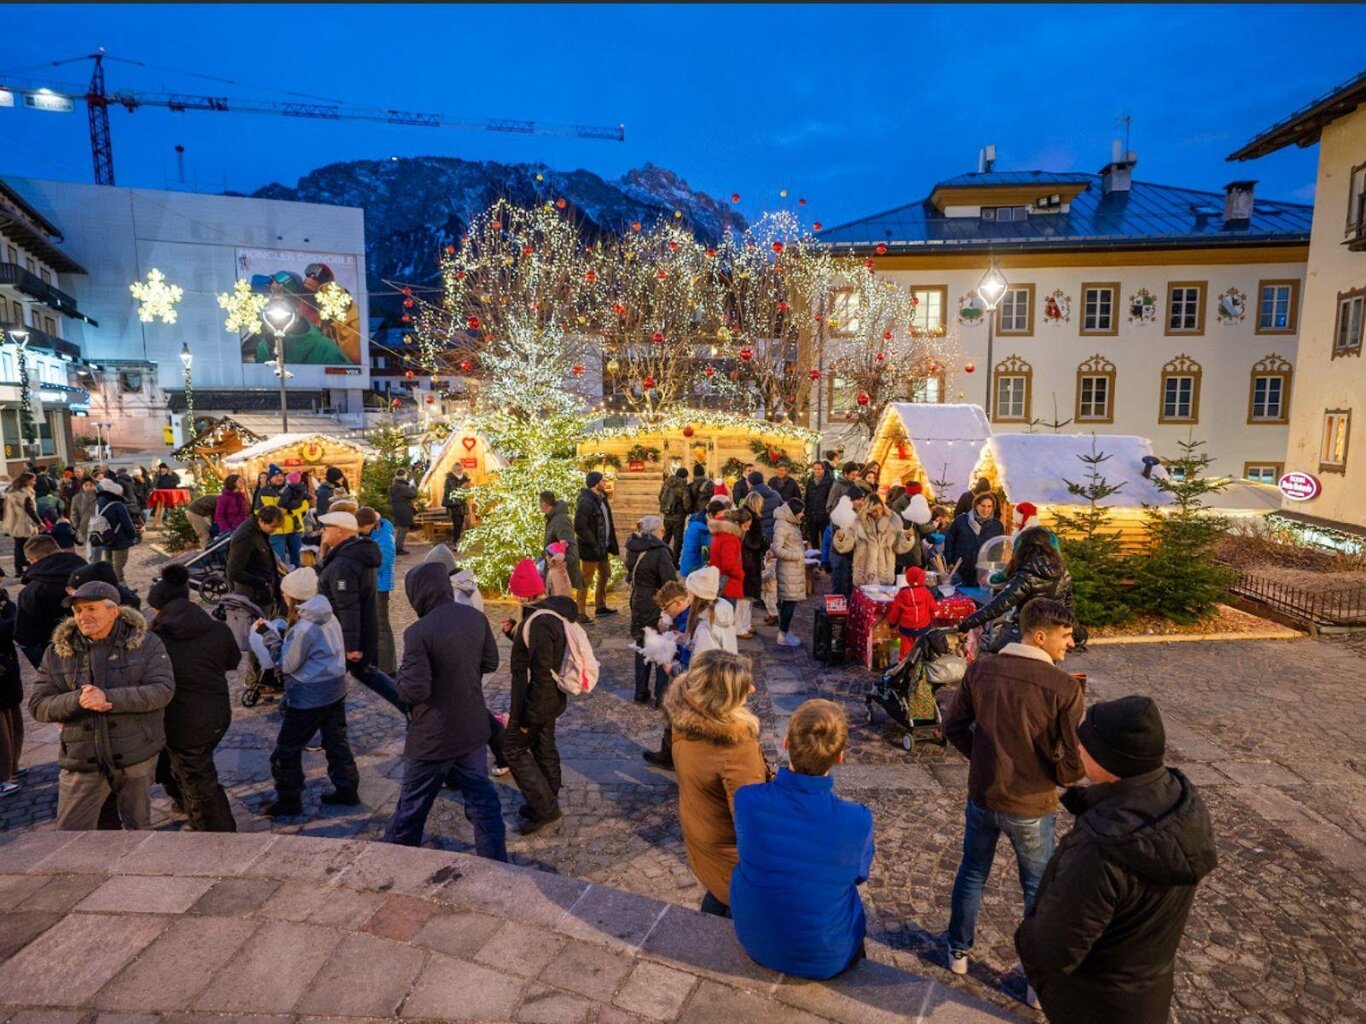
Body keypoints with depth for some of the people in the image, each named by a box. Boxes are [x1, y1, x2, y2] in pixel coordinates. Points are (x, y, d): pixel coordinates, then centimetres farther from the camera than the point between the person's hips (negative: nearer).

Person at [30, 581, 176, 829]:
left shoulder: (145, 644, -7)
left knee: (138, 823, 16)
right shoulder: (57, 653, 0)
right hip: (82, 762, 2)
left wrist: (109, 698, -28)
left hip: (137, 756, -1)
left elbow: (163, 689, -16)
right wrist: (76, 701, -22)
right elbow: (38, 706, -1)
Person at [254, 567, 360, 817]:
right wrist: (281, 632, 3)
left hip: (309, 697, -9)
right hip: (334, 689, 9)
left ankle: (288, 801, 19)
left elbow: (286, 664, -14)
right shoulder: (328, 617, 2)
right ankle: (347, 789, 27)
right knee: (336, 740, 18)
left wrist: (268, 635, -11)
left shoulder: (304, 628, -25)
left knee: (286, 749, 8)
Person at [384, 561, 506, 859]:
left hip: (433, 737, -5)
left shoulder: (418, 633, -23)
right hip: (474, 730, 5)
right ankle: (496, 862, 22)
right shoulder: (475, 617, -4)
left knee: (412, 807, 15)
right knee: (482, 798, 16)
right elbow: (491, 662, 8)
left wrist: (401, 676, -3)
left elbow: (414, 691, -23)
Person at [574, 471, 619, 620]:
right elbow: (580, 528, -26)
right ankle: (580, 612, 12)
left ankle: (601, 607, 35)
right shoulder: (585, 502, -22)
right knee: (586, 580, 1)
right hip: (590, 550, -10)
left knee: (605, 575, 21)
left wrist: (609, 543, 10)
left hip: (602, 547, 10)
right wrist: (594, 545, -23)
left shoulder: (601, 499, 8)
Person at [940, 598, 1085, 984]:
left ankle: (958, 950, 42)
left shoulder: (981, 670, -11)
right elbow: (1074, 763, -18)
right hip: (1031, 807, -3)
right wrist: (1056, 776, 4)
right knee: (1039, 889, 20)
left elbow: (954, 727, -2)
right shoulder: (1065, 688, -22)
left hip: (982, 796, 3)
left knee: (972, 873, 24)